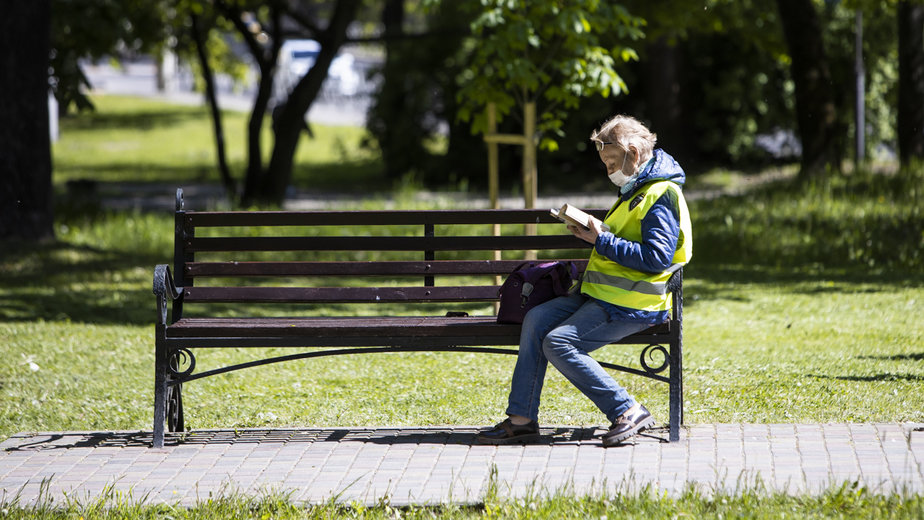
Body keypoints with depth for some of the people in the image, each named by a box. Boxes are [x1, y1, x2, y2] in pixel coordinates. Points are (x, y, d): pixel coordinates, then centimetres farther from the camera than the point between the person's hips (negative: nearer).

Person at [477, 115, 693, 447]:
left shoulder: (660, 196, -13)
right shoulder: (636, 191, 21)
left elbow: (657, 257, -22)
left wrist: (602, 241, -19)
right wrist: (592, 233, 11)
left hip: (633, 305, -10)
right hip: (602, 294, 10)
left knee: (559, 343, -22)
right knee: (536, 320, -4)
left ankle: (627, 412, -16)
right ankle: (522, 419, -5)